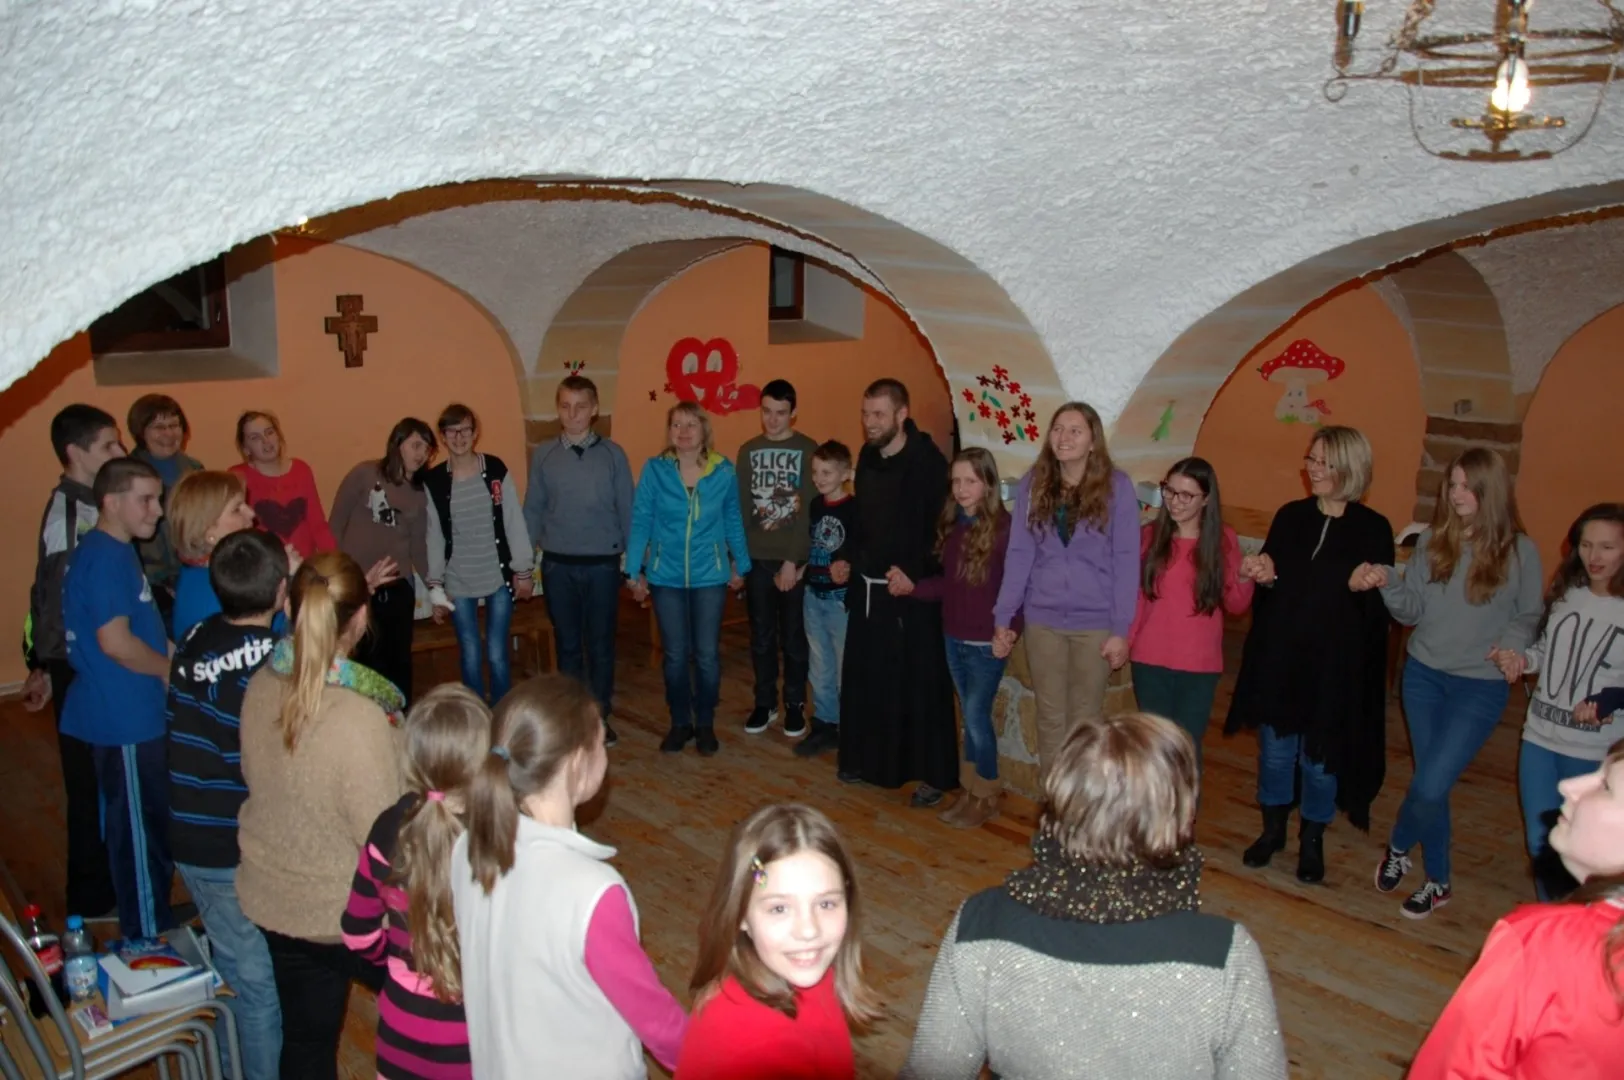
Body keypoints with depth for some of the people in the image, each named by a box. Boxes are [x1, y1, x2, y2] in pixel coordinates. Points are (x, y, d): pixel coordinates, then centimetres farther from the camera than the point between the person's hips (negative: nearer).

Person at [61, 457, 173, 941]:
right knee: (140, 832, 1)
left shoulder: (113, 553, 14)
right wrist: (171, 670, -10)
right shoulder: (106, 558, -18)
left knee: (145, 828, 19)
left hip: (131, 714, 10)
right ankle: (150, 942, 12)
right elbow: (115, 641, -24)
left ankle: (150, 927, 32)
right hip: (126, 719, -10)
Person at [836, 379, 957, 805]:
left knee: (918, 684, 1)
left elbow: (939, 530, -16)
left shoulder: (927, 462, -15)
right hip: (867, 587, 7)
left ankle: (933, 775, 11)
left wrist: (914, 574, -22)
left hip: (912, 592, -7)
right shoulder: (868, 456, 7)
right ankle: (869, 761, 27)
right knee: (863, 679, 12)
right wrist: (849, 561, 5)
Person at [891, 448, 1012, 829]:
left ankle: (986, 797, 18)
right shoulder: (952, 526, 5)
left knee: (976, 715, 1)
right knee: (970, 716, 16)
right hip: (954, 638, 6)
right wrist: (913, 587, -3)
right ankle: (970, 790, 28)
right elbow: (949, 583, 9)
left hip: (986, 642, -6)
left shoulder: (1003, 529, -16)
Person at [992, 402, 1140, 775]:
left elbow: (1126, 561, -6)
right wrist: (1003, 618, -2)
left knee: (1084, 720, 9)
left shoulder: (1117, 486, -7)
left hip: (1095, 623, -2)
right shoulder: (1033, 483, 1)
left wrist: (1121, 629, -9)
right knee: (1050, 717, 12)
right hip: (1042, 620, 2)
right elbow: (1019, 555, 2)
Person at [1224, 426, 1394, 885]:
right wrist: (1263, 574, -16)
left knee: (1319, 757, 9)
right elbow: (1269, 578, 8)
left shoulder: (1373, 530, -6)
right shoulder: (1290, 517, 3)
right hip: (1279, 657, 3)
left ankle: (1312, 841, 29)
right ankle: (1272, 830, 32)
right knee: (1275, 749, 12)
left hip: (1335, 664, -2)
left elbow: (1375, 601, -8)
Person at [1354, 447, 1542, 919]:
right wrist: (1388, 581, -17)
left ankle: (1398, 849, 20)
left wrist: (1512, 644, -16)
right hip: (1423, 674, 3)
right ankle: (1437, 881, 29)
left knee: (1430, 786, -10)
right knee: (1430, 785, 11)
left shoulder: (1519, 550, -7)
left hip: (1481, 685, -3)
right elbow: (1412, 611, 1)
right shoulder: (1432, 541, 1)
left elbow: (1531, 617, 3)